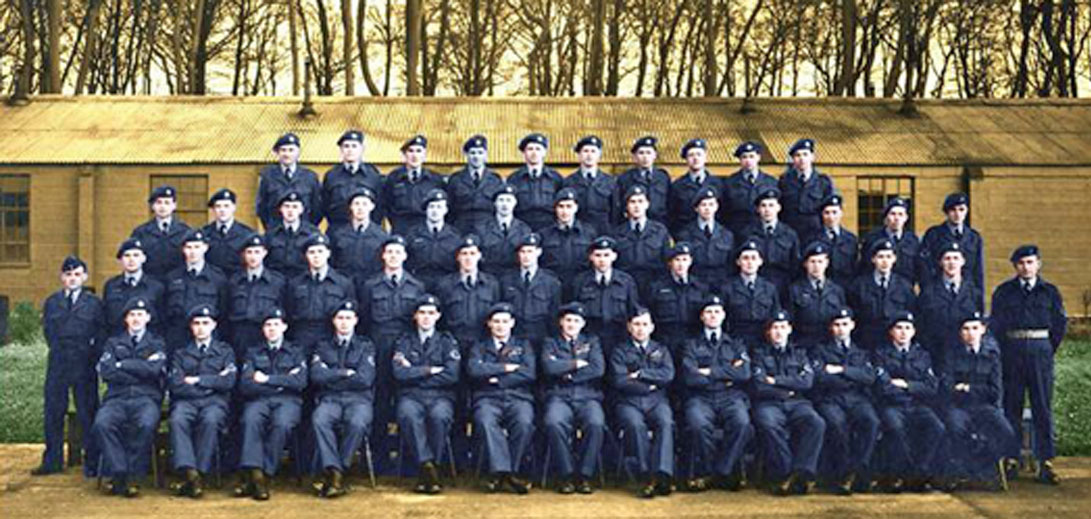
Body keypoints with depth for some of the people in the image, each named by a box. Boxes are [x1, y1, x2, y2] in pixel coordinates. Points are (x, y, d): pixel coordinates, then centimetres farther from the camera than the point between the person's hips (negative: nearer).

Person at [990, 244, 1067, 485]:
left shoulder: (1049, 291, 7)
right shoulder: (1004, 292, 7)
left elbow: (1060, 323, 9)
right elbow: (996, 325, 7)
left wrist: (1048, 350, 5)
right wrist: (1003, 353, 3)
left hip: (1040, 350, 0)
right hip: (1012, 352, 0)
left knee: (1043, 407, -2)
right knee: (1011, 406, 3)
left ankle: (1045, 463, -1)